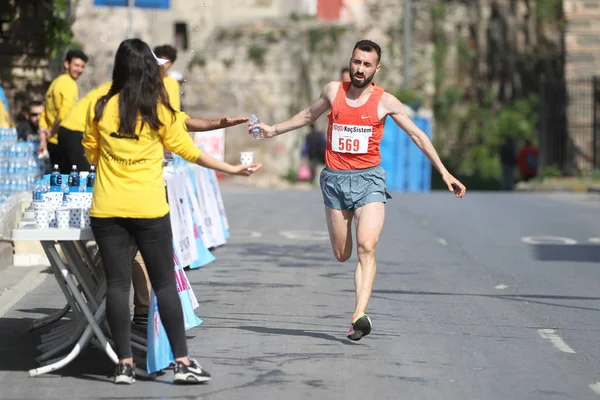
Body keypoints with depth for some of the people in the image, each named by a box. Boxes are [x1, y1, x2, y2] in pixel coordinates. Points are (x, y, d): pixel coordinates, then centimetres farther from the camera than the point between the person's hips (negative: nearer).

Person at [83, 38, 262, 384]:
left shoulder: (102, 108, 0)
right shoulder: (160, 111, -5)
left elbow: (91, 153, 11)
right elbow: (190, 151, 1)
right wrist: (234, 170, 11)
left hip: (108, 209, 2)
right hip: (149, 209, -2)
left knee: (117, 283, 5)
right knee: (165, 284, 5)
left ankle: (125, 364, 5)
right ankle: (183, 362, 5)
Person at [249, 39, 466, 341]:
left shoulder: (385, 101, -2)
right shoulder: (333, 91, 4)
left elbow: (417, 135, 4)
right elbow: (309, 115, 25)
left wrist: (444, 173, 1)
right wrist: (273, 130, 28)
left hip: (368, 179, -3)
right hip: (335, 179, 3)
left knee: (366, 247, -20)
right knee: (342, 255, 5)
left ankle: (359, 315, -28)